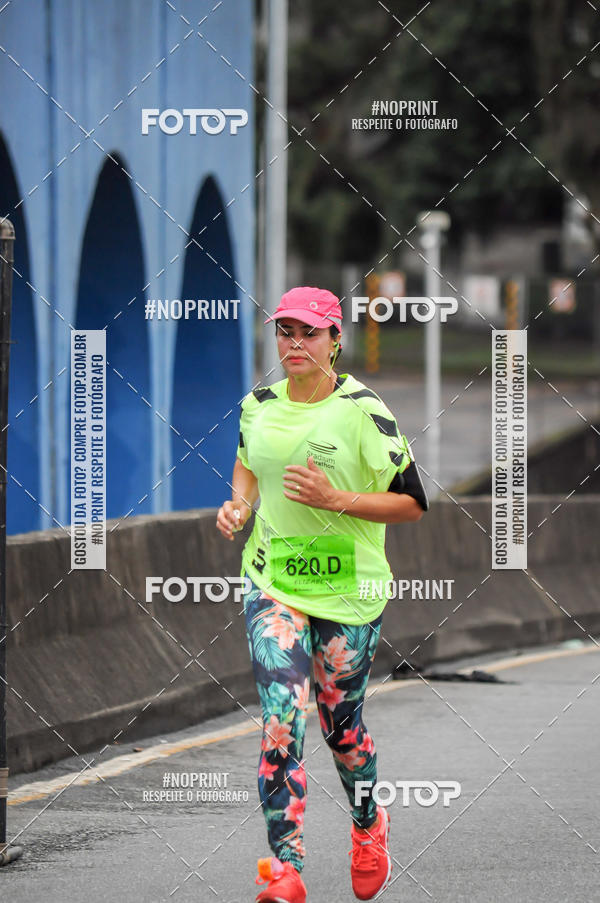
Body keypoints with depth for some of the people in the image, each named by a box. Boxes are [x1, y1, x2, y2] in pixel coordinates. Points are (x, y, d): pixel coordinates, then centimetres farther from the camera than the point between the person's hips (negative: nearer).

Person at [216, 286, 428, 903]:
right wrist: (238, 505, 5)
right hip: (272, 582, 2)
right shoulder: (258, 405, 3)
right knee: (281, 724, -13)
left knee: (340, 726, 10)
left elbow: (412, 504, -10)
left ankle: (368, 827, 40)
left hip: (349, 592, -2)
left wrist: (335, 498, -21)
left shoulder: (362, 412, -11)